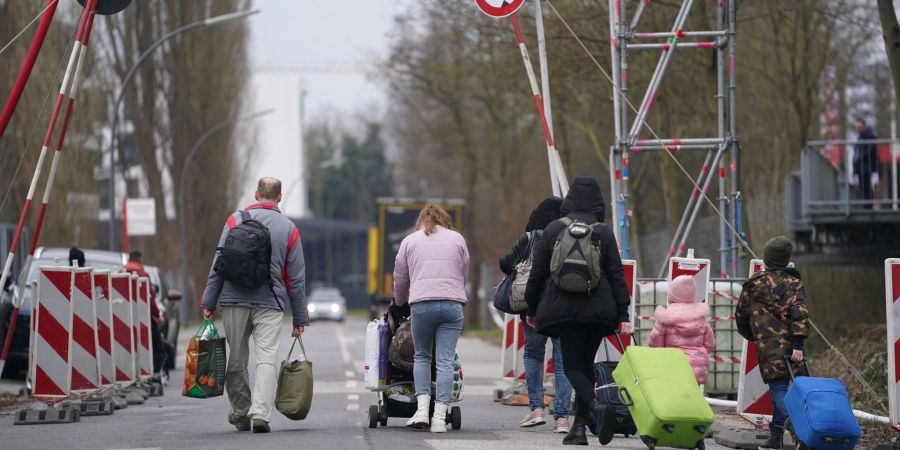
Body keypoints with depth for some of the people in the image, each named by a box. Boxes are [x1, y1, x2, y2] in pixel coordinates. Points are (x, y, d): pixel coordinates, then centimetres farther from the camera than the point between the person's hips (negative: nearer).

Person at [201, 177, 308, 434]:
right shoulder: (289, 229, 6)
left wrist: (209, 302, 4)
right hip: (270, 304, 0)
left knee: (236, 360, 11)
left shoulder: (236, 220, 3)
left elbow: (219, 265, 1)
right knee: (266, 359, -5)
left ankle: (242, 413, 21)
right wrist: (299, 318, 12)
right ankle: (260, 414, -20)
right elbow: (296, 278, 7)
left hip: (234, 300, 1)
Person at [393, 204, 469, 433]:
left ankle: (422, 409, 0)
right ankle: (439, 417, -6)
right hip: (452, 303, 0)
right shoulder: (457, 238, 16)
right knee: (445, 360, -1)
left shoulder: (410, 241, 14)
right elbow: (464, 274, 18)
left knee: (422, 356, 14)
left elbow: (400, 279, 19)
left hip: (421, 304, 0)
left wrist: (400, 303, 35)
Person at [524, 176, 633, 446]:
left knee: (573, 366, 0)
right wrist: (623, 315, 2)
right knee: (586, 365, 12)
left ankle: (598, 407, -28)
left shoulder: (553, 230, 4)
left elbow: (538, 273, 7)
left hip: (564, 309, -2)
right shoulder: (604, 233, 5)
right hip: (599, 310, 2)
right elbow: (616, 275, 2)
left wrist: (531, 309, 17)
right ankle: (579, 427, 8)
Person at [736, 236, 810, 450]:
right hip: (788, 345, 1)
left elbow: (741, 315, 17)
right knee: (780, 388, 11)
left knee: (778, 389, -9)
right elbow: (800, 313, -9)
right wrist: (798, 344, -14)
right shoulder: (794, 283, 5)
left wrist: (752, 336, 35)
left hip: (767, 347, -1)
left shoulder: (754, 285, 9)